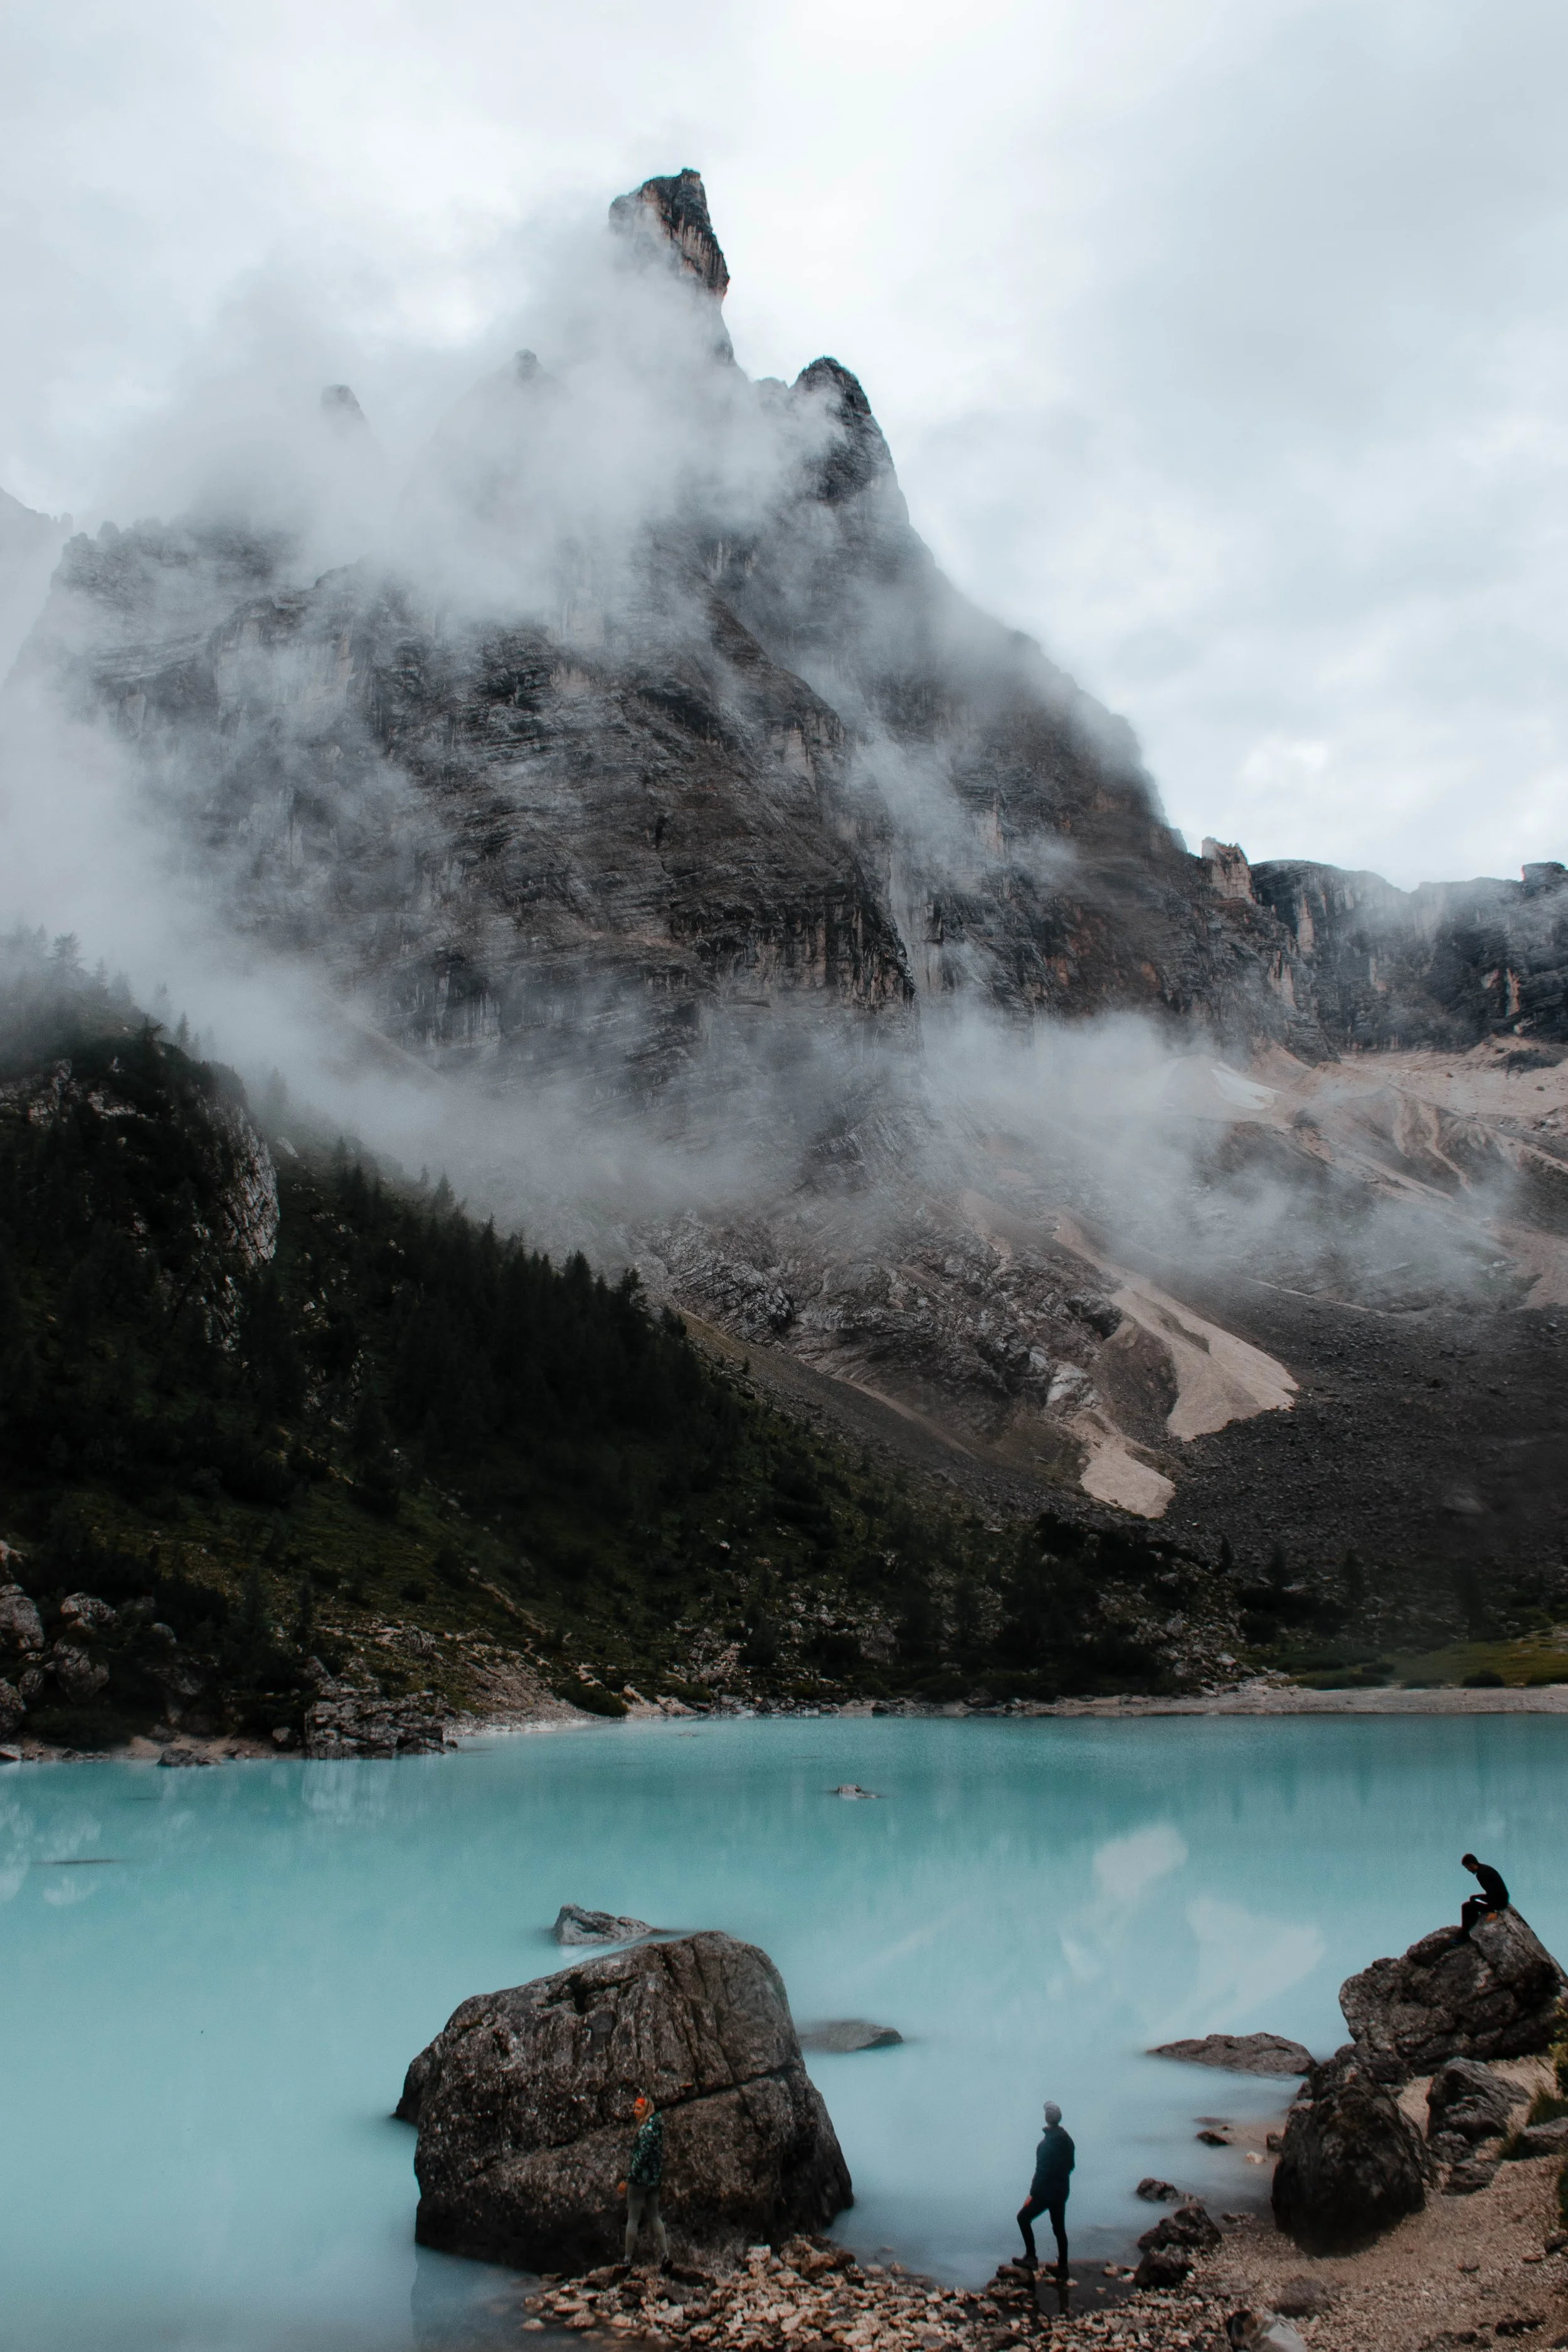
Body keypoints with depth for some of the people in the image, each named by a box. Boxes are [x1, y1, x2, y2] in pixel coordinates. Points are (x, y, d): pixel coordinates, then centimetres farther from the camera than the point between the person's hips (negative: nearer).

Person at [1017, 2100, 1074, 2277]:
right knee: (1059, 2228, 16)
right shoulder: (1066, 2139, 2)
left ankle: (1031, 2257, 2)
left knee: (1023, 2217, 5)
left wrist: (1032, 2194, -17)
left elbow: (1042, 2171, -23)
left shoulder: (1048, 2143, -23)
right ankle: (1062, 2268, 21)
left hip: (1046, 2192, -8)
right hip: (1061, 2191, 8)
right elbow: (1070, 2165, 13)